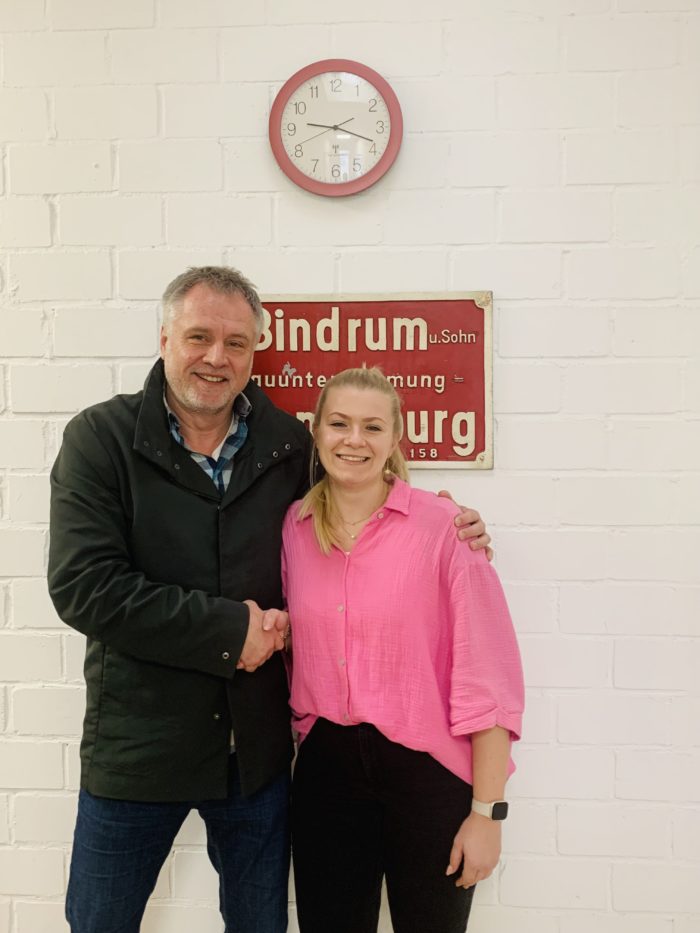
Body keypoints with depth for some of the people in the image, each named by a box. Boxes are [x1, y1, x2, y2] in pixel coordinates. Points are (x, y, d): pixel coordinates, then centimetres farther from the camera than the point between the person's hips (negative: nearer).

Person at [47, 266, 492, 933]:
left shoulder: (289, 445, 1)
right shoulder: (100, 439, -8)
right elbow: (83, 584, -18)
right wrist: (229, 629, -18)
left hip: (256, 747, 3)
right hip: (136, 745, -2)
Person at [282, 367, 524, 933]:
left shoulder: (443, 526, -13)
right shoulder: (293, 527, 1)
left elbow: (486, 675, -13)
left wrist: (487, 811, -12)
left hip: (428, 772, -3)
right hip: (325, 766, 4)